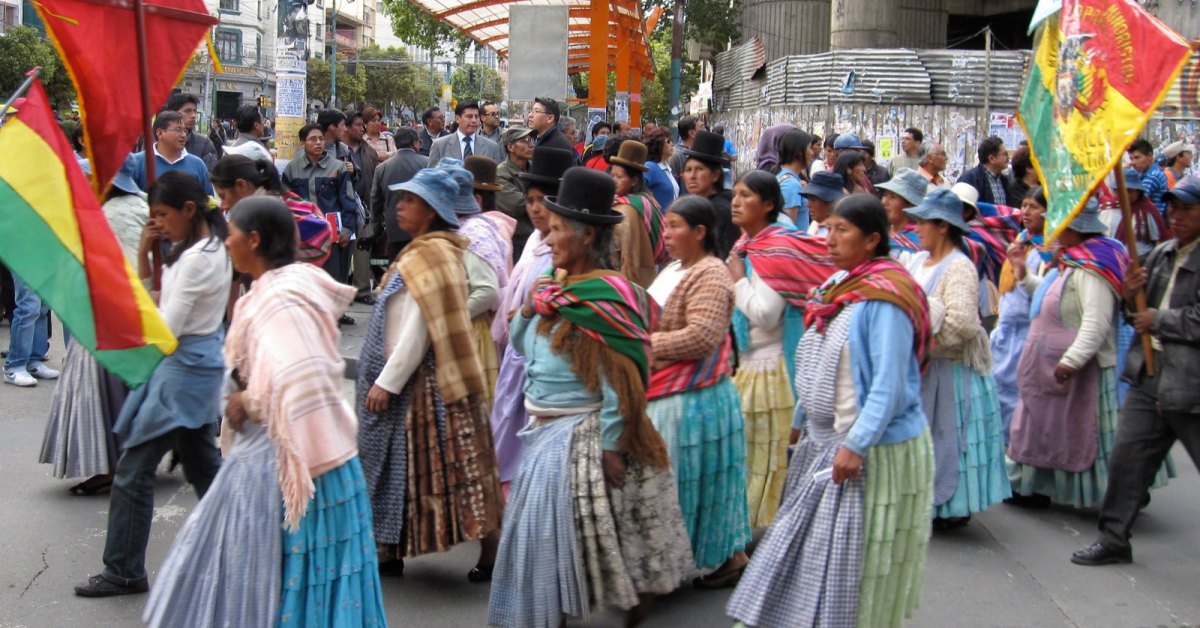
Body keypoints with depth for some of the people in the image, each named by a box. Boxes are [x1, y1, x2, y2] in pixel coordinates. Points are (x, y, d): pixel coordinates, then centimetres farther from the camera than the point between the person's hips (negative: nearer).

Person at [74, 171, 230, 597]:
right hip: (199, 363, 10)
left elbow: (167, 329, -21)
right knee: (204, 466, 18)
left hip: (184, 367, -10)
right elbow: (151, 297, 15)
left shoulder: (198, 258, -21)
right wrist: (145, 252, 0)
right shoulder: (205, 247, 9)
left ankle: (123, 572, 7)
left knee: (133, 471, -2)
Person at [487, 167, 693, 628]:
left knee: (561, 529, 1)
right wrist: (528, 310, -5)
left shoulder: (603, 298, -19)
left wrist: (610, 447, -18)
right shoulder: (555, 287, 6)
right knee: (542, 529, 17)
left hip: (582, 435, -8)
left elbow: (617, 383, -20)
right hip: (543, 432, 8)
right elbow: (519, 343, 15)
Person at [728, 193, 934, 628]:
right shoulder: (841, 287, 9)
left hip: (874, 449, -9)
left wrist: (857, 445, -26)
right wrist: (803, 420, 20)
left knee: (858, 556, 2)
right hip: (825, 440, 9)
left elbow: (889, 384, -23)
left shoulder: (885, 298, -18)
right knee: (812, 547, 15)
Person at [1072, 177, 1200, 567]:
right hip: (1150, 377, 7)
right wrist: (1131, 298, -1)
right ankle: (1114, 539, 22)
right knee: (1126, 459, 10)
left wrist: (1159, 320, -12)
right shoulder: (1162, 254, 11)